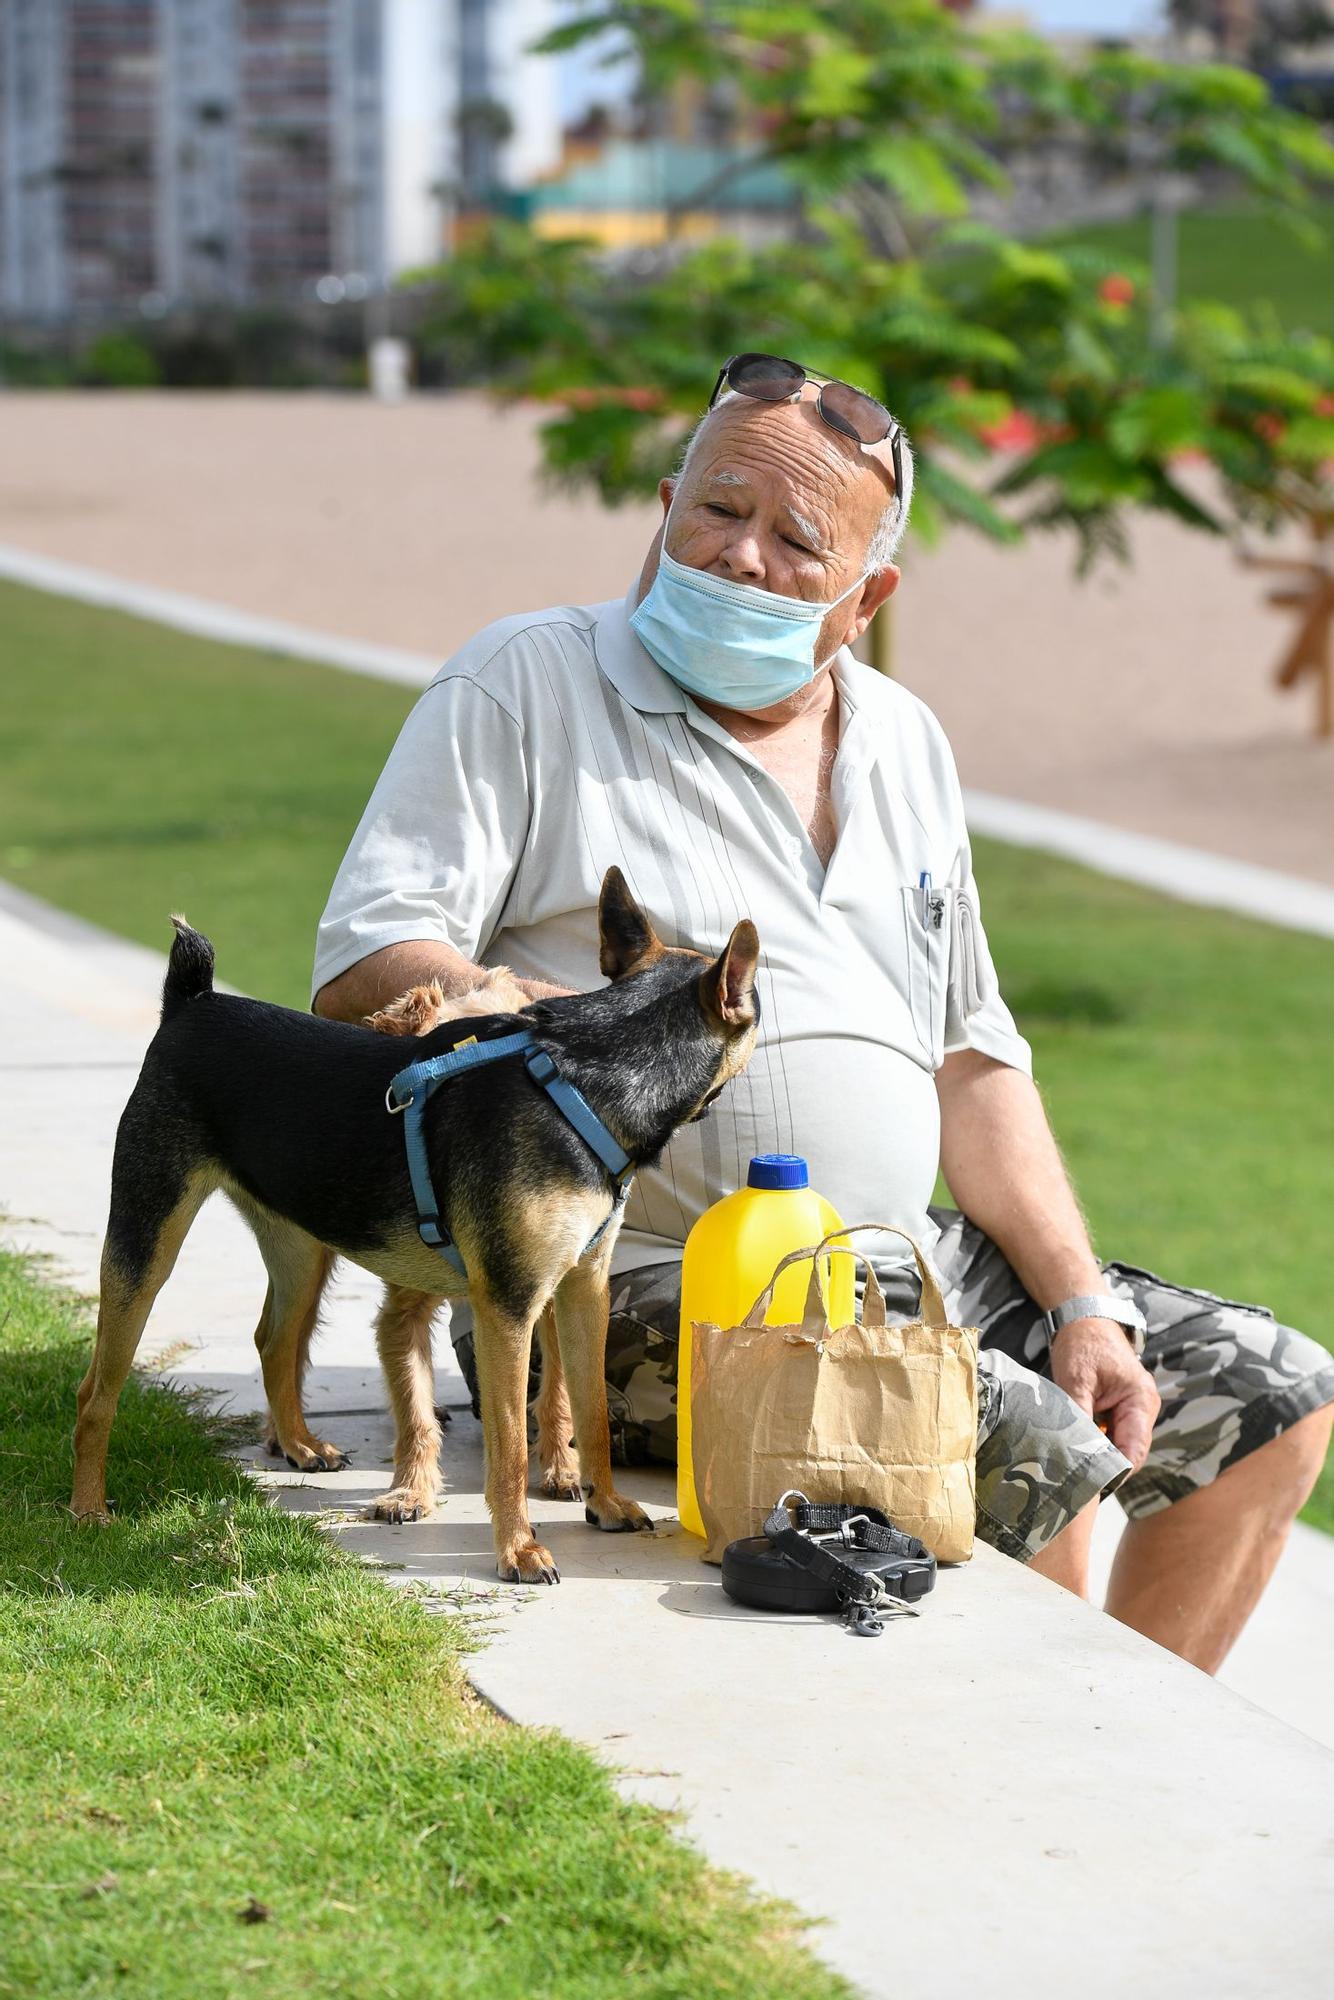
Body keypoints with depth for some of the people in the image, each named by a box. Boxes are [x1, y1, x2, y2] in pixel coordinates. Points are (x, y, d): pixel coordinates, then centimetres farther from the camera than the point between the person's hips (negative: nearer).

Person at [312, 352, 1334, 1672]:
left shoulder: (903, 743, 17)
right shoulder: (524, 684, -2)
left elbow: (971, 1063, 18)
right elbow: (360, 968, -12)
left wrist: (1084, 1304, 5)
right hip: (640, 1284, -7)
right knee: (1038, 1454, -27)